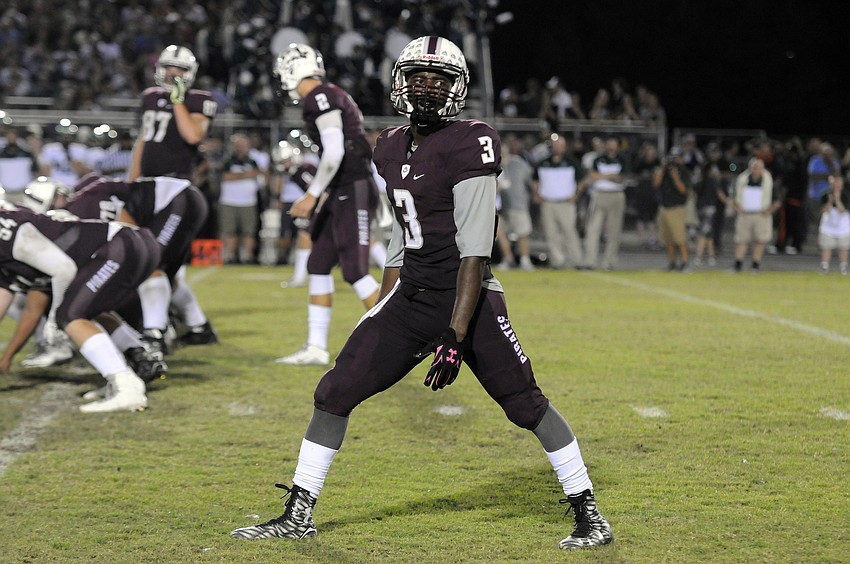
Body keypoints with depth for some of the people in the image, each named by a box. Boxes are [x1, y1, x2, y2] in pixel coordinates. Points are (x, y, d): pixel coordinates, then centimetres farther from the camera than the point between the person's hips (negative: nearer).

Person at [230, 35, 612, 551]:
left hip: (469, 297, -7)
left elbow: (474, 251, -19)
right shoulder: (392, 149, 10)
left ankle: (588, 512, 6)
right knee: (336, 391, 2)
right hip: (410, 296, 7)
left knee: (526, 403, -9)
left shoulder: (468, 145, -14)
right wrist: (383, 322, 19)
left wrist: (455, 336, -24)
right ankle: (299, 514, 12)